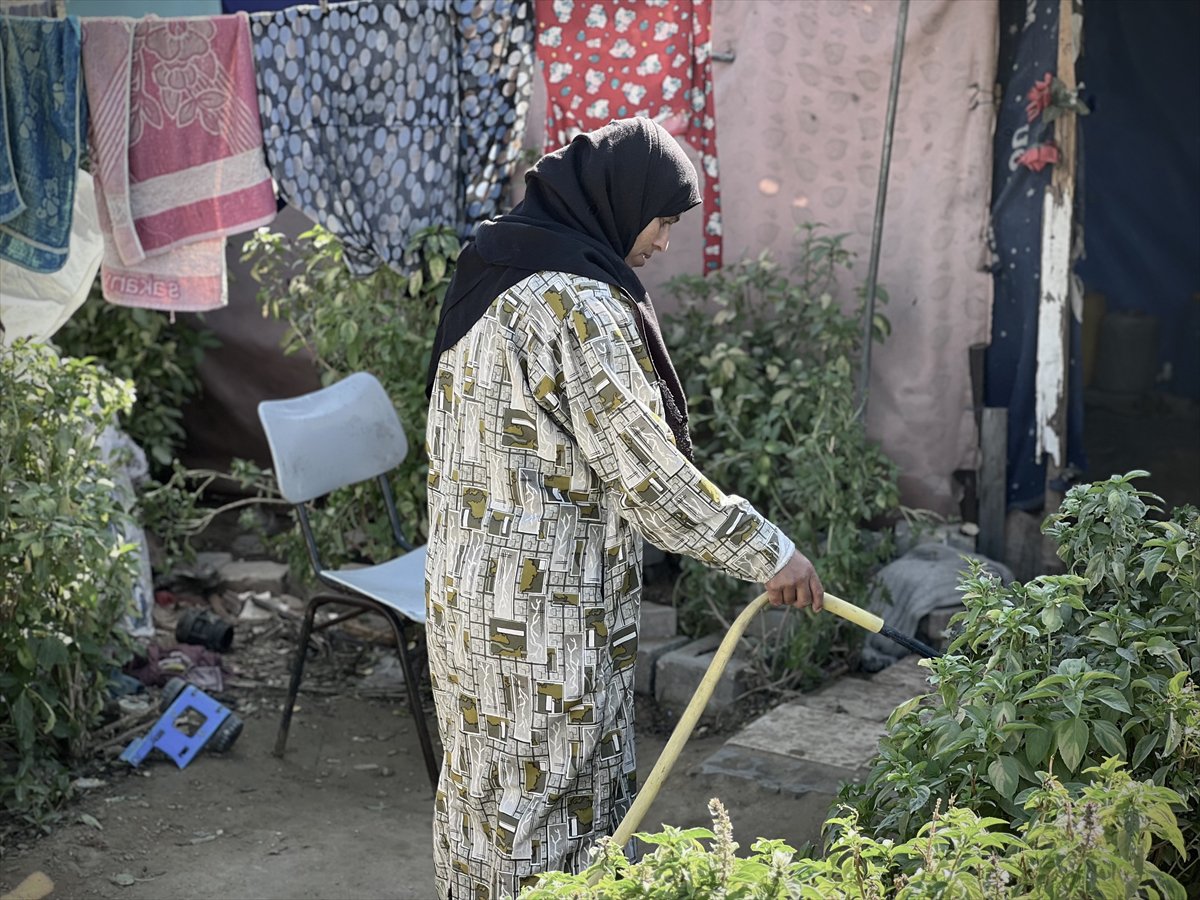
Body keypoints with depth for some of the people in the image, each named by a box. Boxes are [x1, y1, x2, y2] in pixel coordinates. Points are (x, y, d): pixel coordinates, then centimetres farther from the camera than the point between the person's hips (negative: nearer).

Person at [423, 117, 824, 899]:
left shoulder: (496, 271, 8)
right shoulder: (579, 305, -22)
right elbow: (646, 469, -21)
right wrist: (770, 554, -12)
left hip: (469, 584, 9)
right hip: (545, 606, -9)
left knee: (483, 777, 18)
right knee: (544, 797, 3)